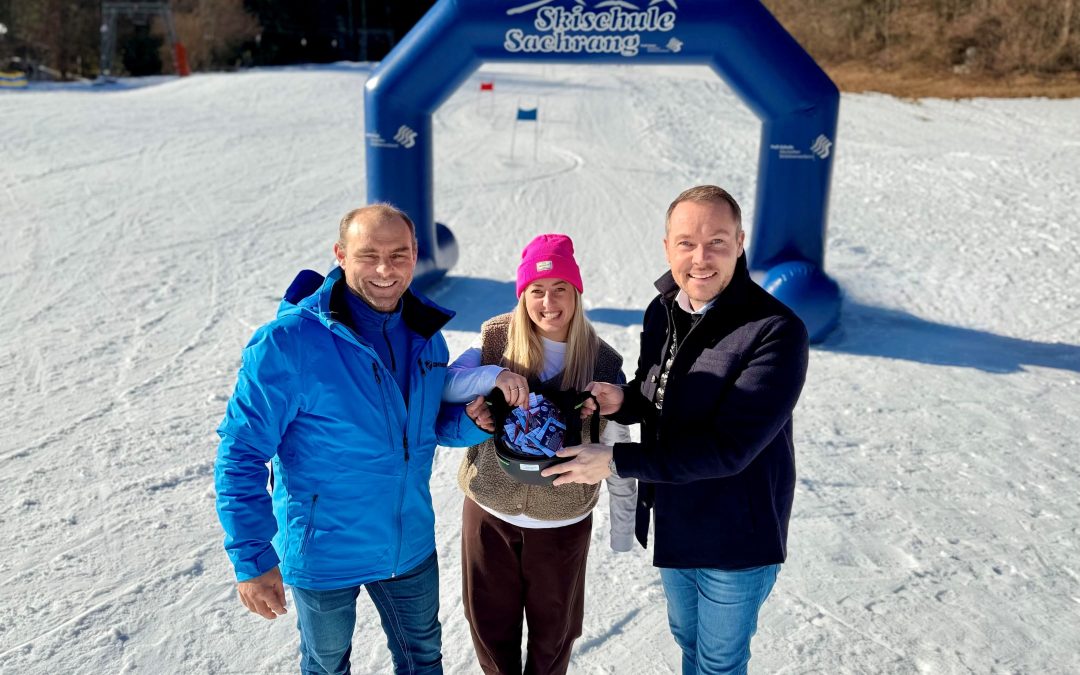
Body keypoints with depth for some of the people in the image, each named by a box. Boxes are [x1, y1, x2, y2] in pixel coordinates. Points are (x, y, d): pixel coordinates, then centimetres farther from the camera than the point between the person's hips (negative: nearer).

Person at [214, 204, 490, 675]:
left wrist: (472, 421, -15)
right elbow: (241, 453, -18)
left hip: (411, 544, 4)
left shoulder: (425, 333, -5)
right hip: (323, 552, -4)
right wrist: (252, 558, -19)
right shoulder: (288, 341, -23)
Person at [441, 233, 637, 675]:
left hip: (562, 522, -1)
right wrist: (494, 376, -34)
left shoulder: (601, 362, -10)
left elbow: (619, 452, -4)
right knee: (491, 624, 18)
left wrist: (623, 530, 1)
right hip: (489, 511, 1)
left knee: (553, 630, 17)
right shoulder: (497, 339, -8)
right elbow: (441, 387, -16)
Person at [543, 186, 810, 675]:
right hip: (672, 522, 6)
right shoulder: (661, 312, -4)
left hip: (736, 537, -6)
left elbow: (727, 447, -30)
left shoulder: (777, 331, -27)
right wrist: (623, 400, -13)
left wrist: (617, 460, -28)